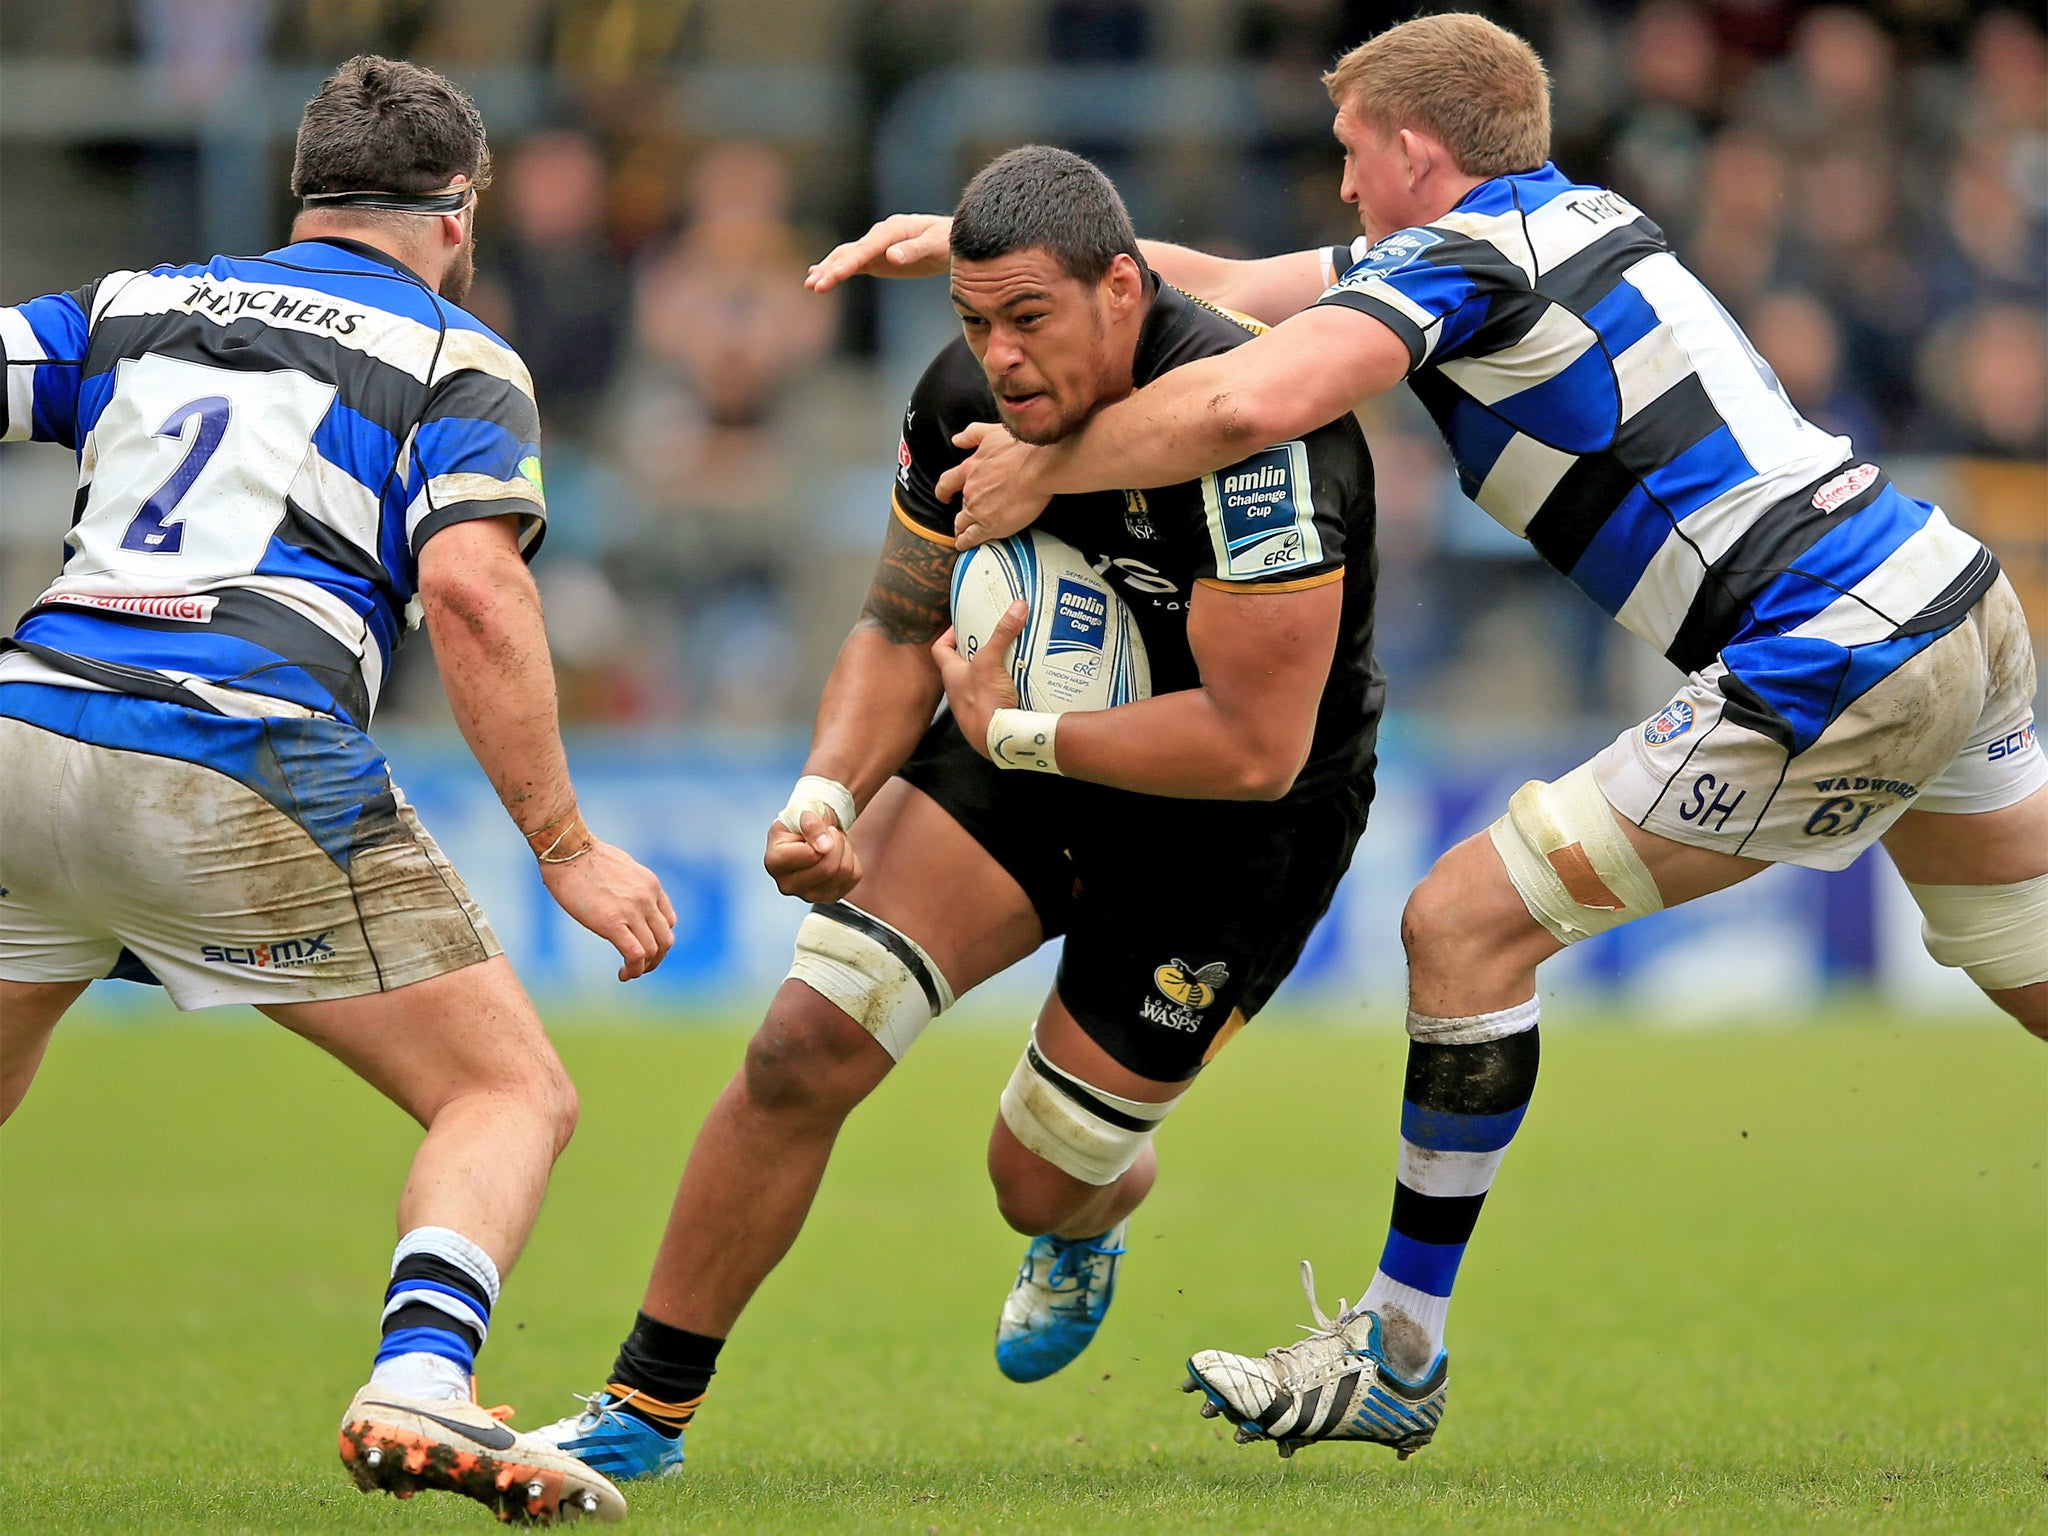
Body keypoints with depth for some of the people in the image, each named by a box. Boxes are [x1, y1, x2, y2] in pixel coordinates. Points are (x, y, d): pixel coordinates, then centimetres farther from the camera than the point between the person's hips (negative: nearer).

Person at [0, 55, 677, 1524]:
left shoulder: (134, 305, 22)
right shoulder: (458, 361, 8)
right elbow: (472, 590, -8)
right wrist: (567, 846, -5)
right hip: (245, 774, -5)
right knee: (514, 1092, 5)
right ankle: (420, 1384, -20)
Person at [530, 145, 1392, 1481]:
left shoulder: (1250, 428, -33)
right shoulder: (968, 399, -13)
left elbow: (1254, 746, -32)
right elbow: (901, 632, 2)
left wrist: (1011, 731, -23)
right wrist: (826, 794, -17)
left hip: (1242, 822, -5)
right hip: (1037, 733, 5)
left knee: (1043, 1177, 3)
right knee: (806, 1046, -14)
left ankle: (1091, 1220, 45)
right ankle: (648, 1407, -1)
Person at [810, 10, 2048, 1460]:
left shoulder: (1462, 255, -7)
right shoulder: (1579, 215, 19)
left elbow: (1253, 399, -27)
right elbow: (1237, 292, 25)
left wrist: (1045, 466, -10)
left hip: (1830, 673, -9)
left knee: (1467, 922, -1)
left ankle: (1398, 1353, 6)